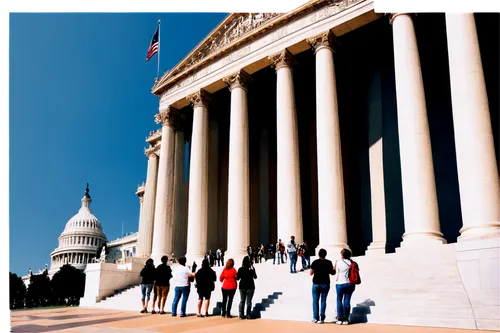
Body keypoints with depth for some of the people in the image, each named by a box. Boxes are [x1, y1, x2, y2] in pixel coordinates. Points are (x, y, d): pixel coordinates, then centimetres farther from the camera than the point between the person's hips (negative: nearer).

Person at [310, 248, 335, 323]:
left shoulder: (315, 262, -7)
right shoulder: (328, 262, -6)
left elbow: (310, 273, -2)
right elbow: (332, 273, 3)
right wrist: (334, 268, 21)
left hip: (316, 284, 0)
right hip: (325, 284, 1)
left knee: (315, 301, 8)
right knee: (323, 301, 7)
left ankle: (315, 318, 7)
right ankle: (322, 318, 6)